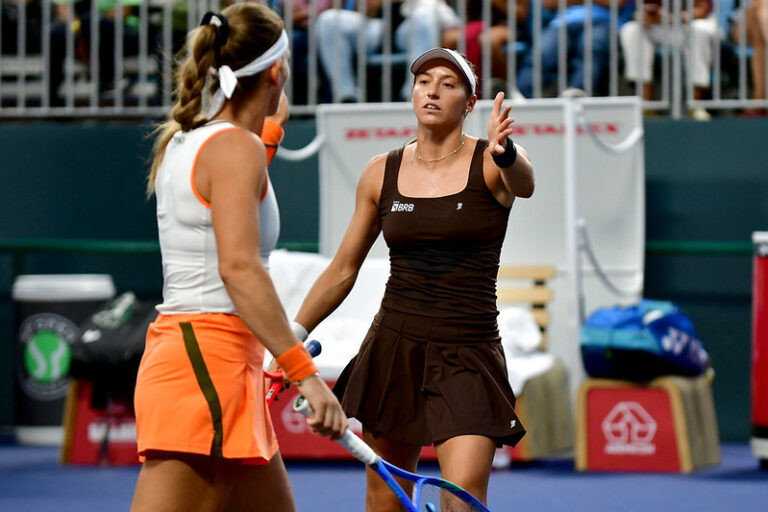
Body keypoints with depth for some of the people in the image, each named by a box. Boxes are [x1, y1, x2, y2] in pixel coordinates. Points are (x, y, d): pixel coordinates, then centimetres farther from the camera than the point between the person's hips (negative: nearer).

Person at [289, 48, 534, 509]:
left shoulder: (489, 164, -6)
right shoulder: (382, 174, 6)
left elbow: (524, 185, -32)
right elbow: (342, 271, 15)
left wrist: (505, 153, -54)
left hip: (467, 357, -4)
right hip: (393, 347, 4)